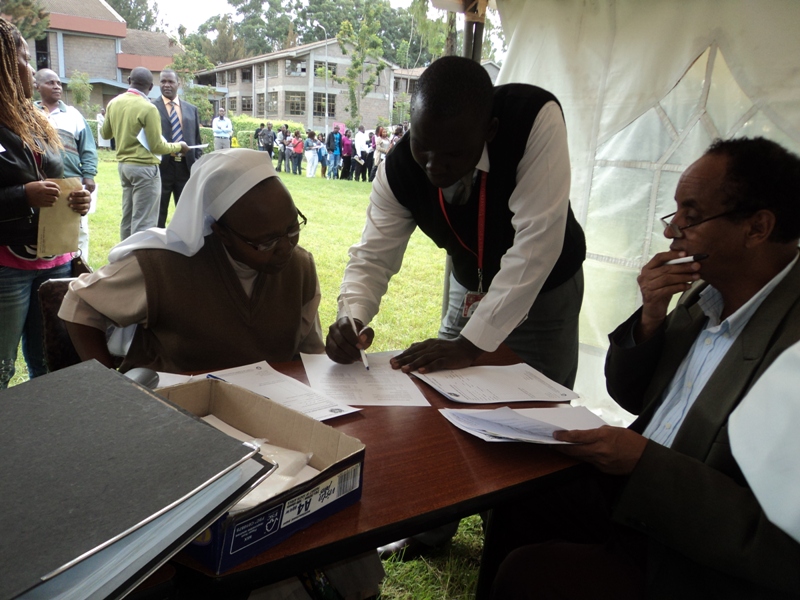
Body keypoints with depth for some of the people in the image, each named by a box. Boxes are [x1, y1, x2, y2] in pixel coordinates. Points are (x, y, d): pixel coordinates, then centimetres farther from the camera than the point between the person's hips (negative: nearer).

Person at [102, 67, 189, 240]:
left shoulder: (113, 103, 5)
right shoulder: (148, 108, -16)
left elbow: (106, 133, 19)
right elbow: (156, 146, -15)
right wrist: (178, 147, 1)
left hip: (123, 164, 8)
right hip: (144, 167, -8)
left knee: (127, 218, 15)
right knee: (144, 221, -4)